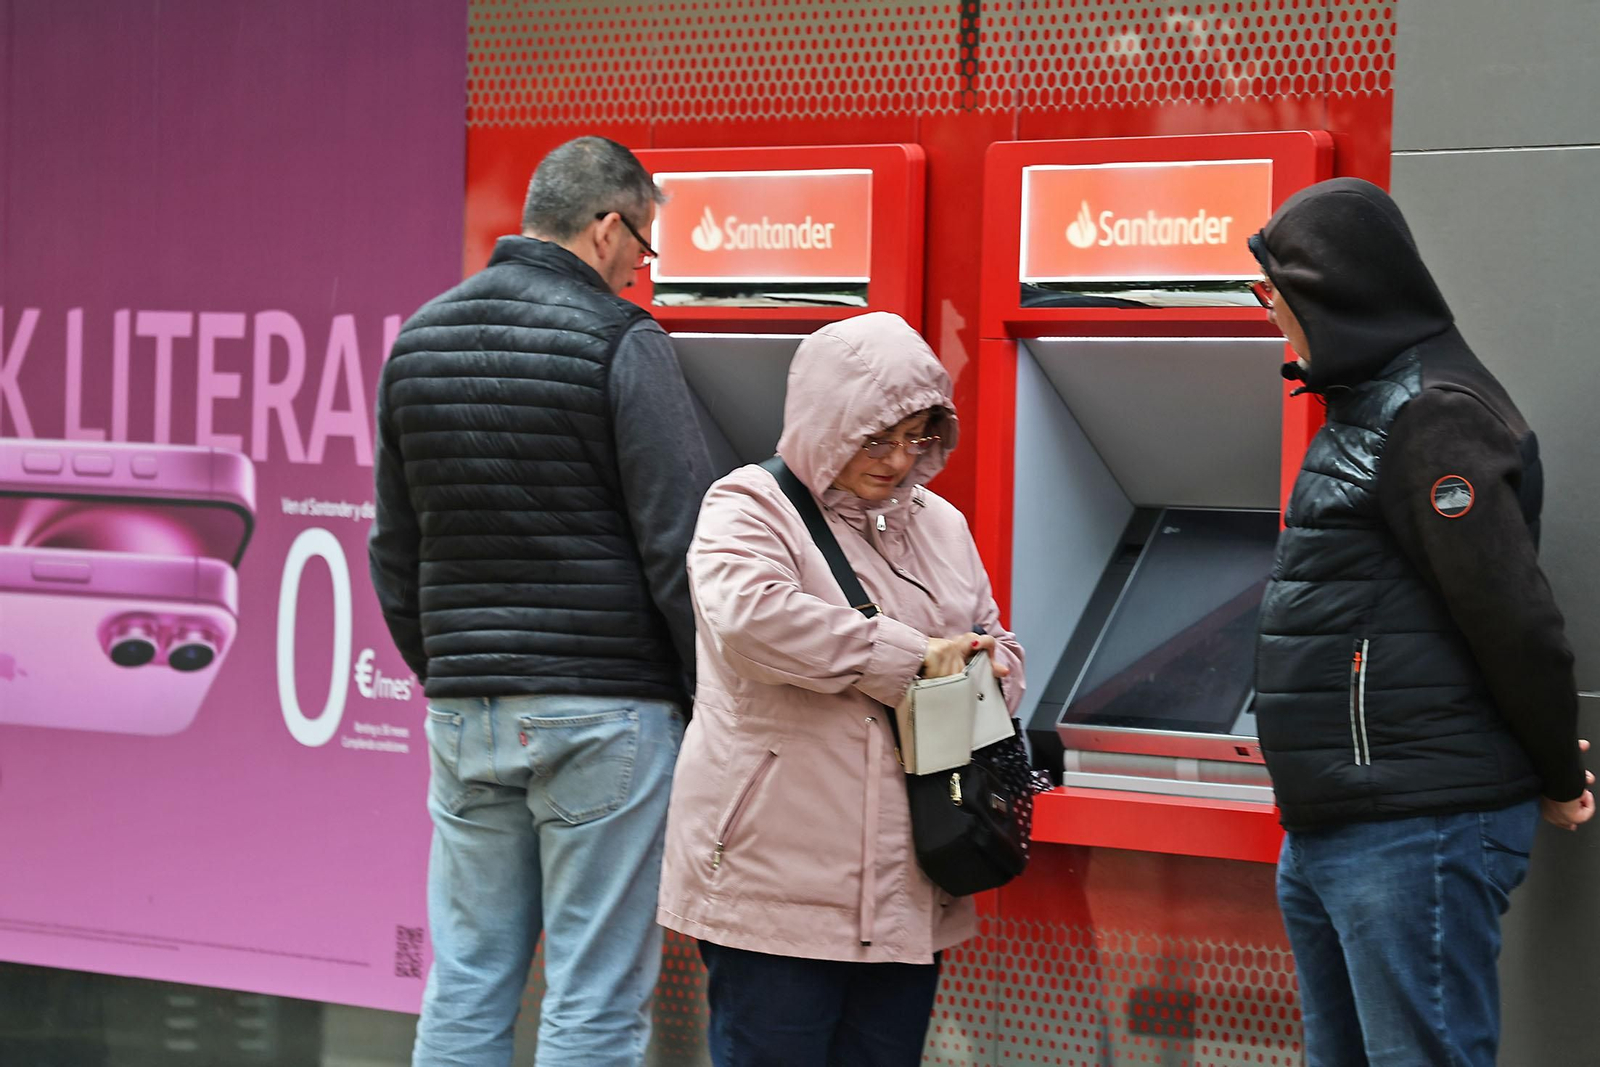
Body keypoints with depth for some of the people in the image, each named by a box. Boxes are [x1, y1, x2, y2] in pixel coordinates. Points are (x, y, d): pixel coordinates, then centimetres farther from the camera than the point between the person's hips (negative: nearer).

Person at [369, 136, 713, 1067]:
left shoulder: (419, 340, 12)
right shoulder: (620, 343, -9)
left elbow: (396, 553, 17)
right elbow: (680, 547, -12)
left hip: (464, 710, 6)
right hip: (601, 709, -6)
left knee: (466, 989, 11)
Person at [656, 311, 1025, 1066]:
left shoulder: (941, 526, 18)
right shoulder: (748, 508, -3)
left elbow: (998, 649, 27)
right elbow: (748, 615, -24)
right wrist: (912, 660, -18)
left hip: (906, 890, 6)